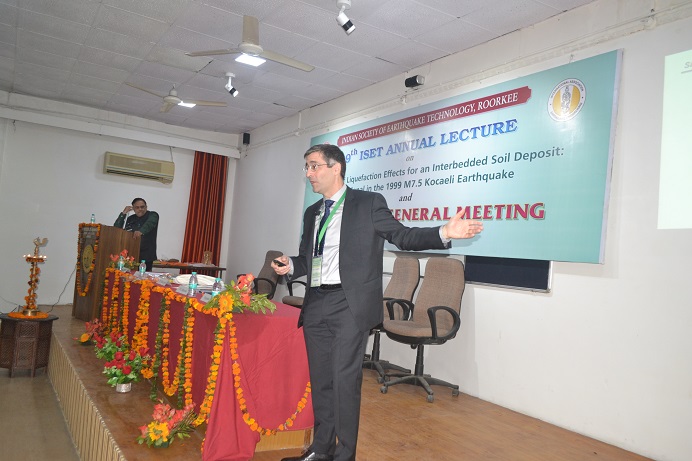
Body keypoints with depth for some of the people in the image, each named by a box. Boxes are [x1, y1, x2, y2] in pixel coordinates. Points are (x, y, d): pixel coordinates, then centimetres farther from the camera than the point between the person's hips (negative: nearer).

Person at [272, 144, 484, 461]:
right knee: (320, 379, 13)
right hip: (316, 304, 6)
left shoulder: (368, 203, -1)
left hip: (350, 304, -6)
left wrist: (444, 233, -16)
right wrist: (290, 265, 0)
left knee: (345, 378, -7)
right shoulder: (312, 213, 17)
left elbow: (402, 236, -2)